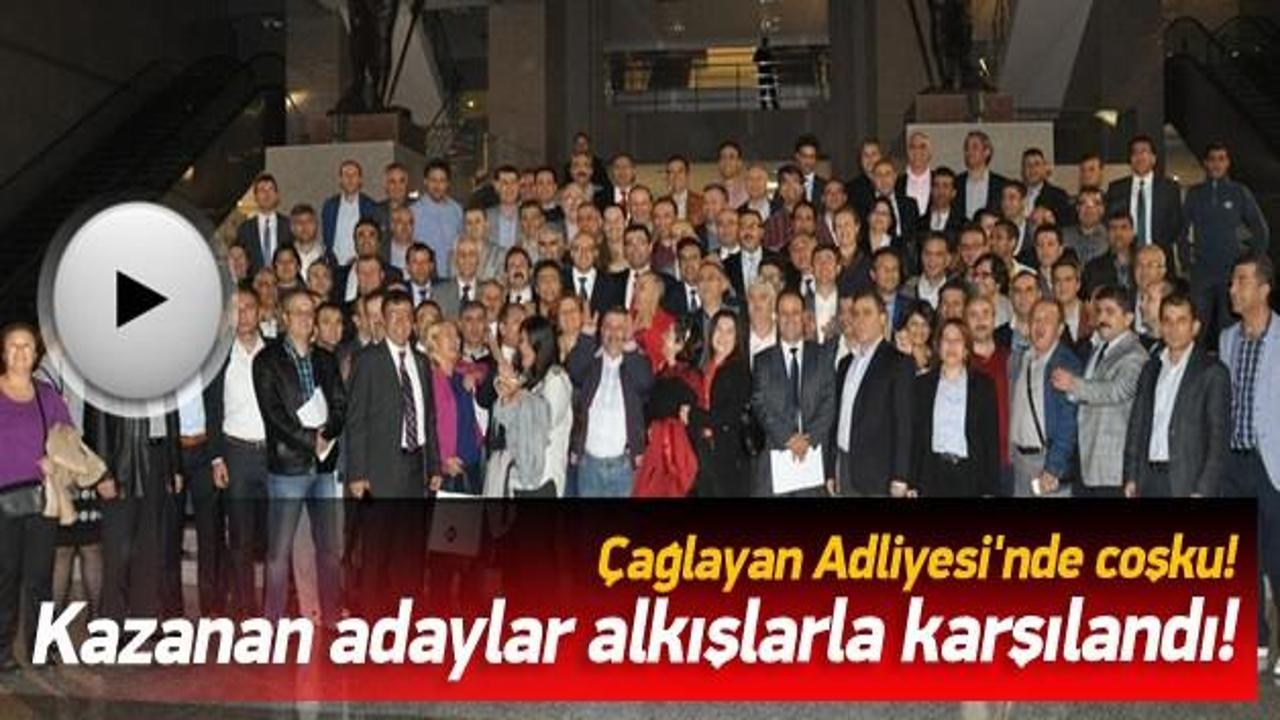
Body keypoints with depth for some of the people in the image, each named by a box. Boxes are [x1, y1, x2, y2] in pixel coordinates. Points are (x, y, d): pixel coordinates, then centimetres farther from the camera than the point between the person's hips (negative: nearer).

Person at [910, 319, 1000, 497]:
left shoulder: (983, 384, 7)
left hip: (968, 476, -1)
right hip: (932, 474, 1)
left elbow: (991, 437, 5)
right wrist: (911, 483, 1)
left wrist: (991, 489, -2)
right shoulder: (923, 384, 10)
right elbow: (914, 435, 8)